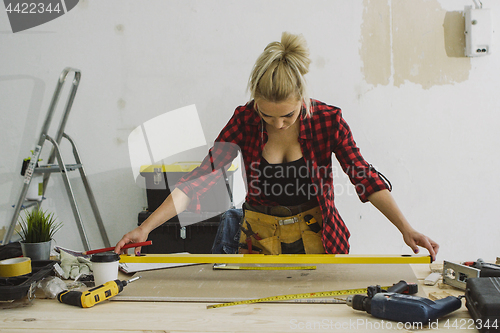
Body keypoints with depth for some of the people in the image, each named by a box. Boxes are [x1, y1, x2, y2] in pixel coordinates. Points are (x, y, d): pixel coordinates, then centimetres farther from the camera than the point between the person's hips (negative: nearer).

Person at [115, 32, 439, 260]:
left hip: (318, 241, 0)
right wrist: (145, 227, -21)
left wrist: (406, 229, -19)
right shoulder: (245, 120, -12)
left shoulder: (328, 119, -14)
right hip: (258, 239, 1)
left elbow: (365, 177, -10)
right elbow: (202, 178, -15)